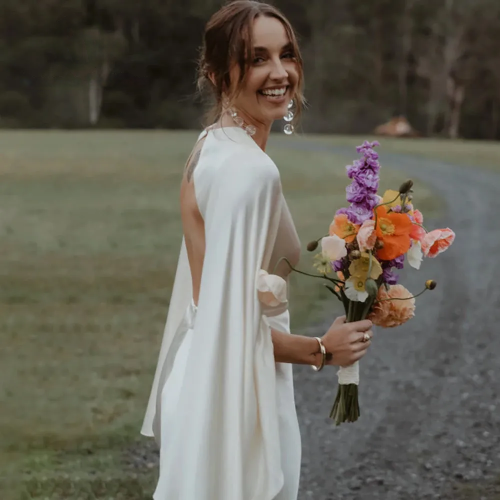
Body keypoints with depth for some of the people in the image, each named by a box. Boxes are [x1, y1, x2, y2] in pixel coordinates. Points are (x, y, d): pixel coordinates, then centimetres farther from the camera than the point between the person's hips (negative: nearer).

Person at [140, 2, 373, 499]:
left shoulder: (210, 147, 7)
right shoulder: (250, 169, -22)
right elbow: (236, 316, -22)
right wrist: (321, 349, -10)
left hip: (200, 382, 9)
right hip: (240, 397, -9)